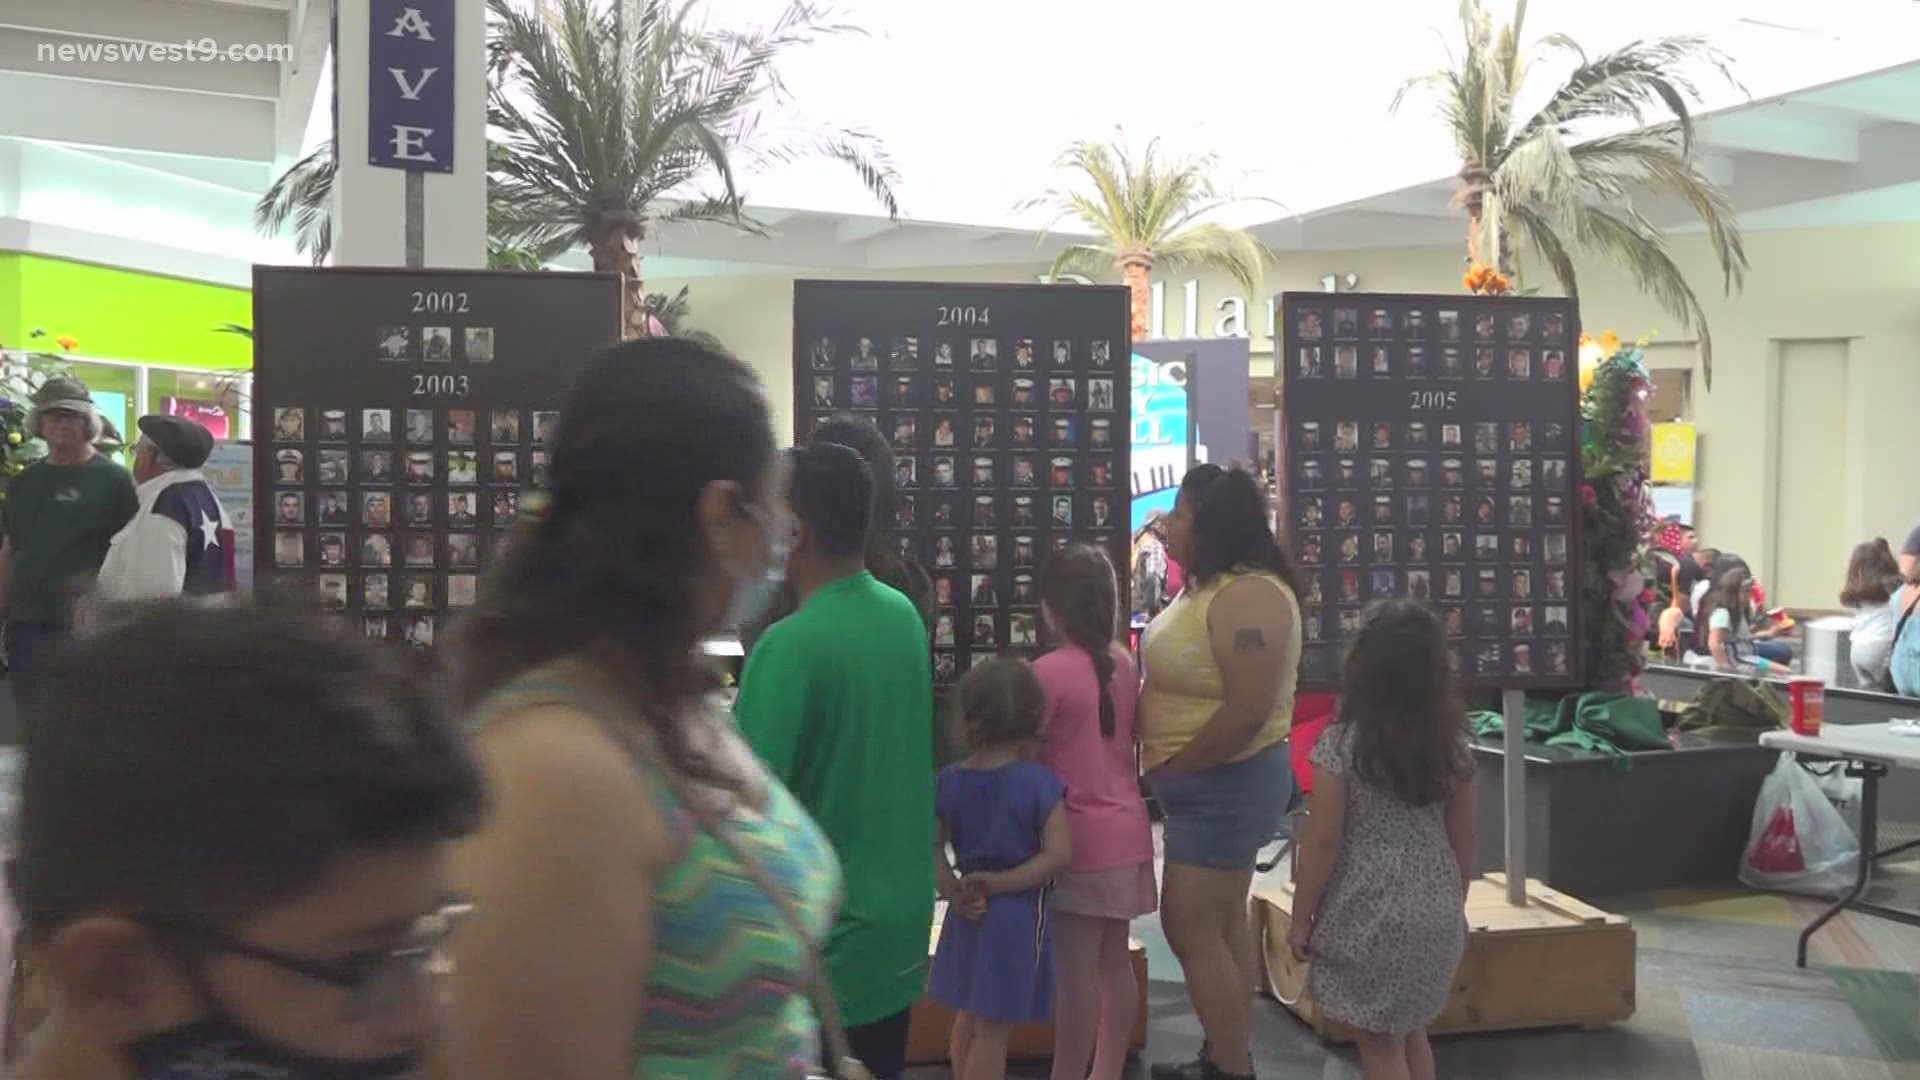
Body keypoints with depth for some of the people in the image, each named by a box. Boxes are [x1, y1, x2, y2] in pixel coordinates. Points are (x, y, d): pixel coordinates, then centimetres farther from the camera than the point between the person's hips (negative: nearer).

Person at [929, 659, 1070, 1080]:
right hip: (1018, 915, -5)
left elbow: (932, 847, -2)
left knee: (968, 1017, 21)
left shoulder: (948, 780, 0)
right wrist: (1002, 883, -15)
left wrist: (954, 893, -5)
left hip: (967, 913, 5)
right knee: (994, 1028, 1)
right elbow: (1059, 854, -18)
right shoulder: (1039, 782, -14)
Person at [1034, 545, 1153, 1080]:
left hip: (1080, 836, -8)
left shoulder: (1050, 670, -16)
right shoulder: (1123, 662, 5)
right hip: (1126, 828, 8)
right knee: (1114, 961, 15)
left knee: (1075, 970, -1)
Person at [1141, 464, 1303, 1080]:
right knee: (1222, 924, 16)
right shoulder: (1207, 586, 8)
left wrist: (1173, 767, -16)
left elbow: (1247, 712, -28)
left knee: (1190, 929, -5)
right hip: (1209, 783, 10)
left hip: (1228, 782, -10)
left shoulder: (1249, 596, -23)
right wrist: (1168, 766, 4)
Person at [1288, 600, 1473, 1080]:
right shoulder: (1452, 745, -1)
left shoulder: (1340, 744, -14)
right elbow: (1463, 837, 6)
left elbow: (1323, 842, -13)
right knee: (1410, 1034, 22)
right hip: (1436, 915, 5)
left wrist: (1301, 918, -3)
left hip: (1368, 918, -5)